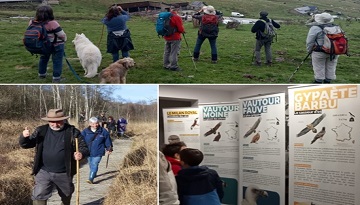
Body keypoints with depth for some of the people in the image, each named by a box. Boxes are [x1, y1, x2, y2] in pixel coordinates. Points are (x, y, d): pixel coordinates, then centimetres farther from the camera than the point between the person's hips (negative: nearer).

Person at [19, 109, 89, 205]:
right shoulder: (41, 131, -3)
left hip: (64, 173, 0)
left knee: (66, 195, 21)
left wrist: (81, 153, -30)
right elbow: (25, 144, 2)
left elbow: (84, 147, -6)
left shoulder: (72, 132, -9)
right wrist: (24, 136, -22)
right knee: (39, 196, -5)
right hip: (44, 172, 0)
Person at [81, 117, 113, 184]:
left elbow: (107, 141, 8)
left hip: (98, 153, -3)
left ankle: (91, 179, -16)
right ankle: (94, 174, 43)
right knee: (91, 165, 19)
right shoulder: (85, 131, -2)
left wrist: (109, 149, 11)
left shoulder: (103, 131, -3)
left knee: (94, 165, -13)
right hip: (88, 152, 3)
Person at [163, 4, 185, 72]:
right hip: (175, 38, -7)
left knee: (167, 52, 15)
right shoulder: (177, 17, -18)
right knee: (174, 53, -1)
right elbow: (180, 29, -16)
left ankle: (166, 65, 23)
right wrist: (183, 31, 5)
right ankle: (173, 66, 2)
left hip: (167, 37, 7)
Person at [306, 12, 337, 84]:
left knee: (319, 68, 5)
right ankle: (328, 81, 23)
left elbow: (309, 42, -8)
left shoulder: (315, 28, -11)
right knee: (330, 67, 15)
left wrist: (309, 50, 5)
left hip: (320, 53, -5)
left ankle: (318, 81, 11)